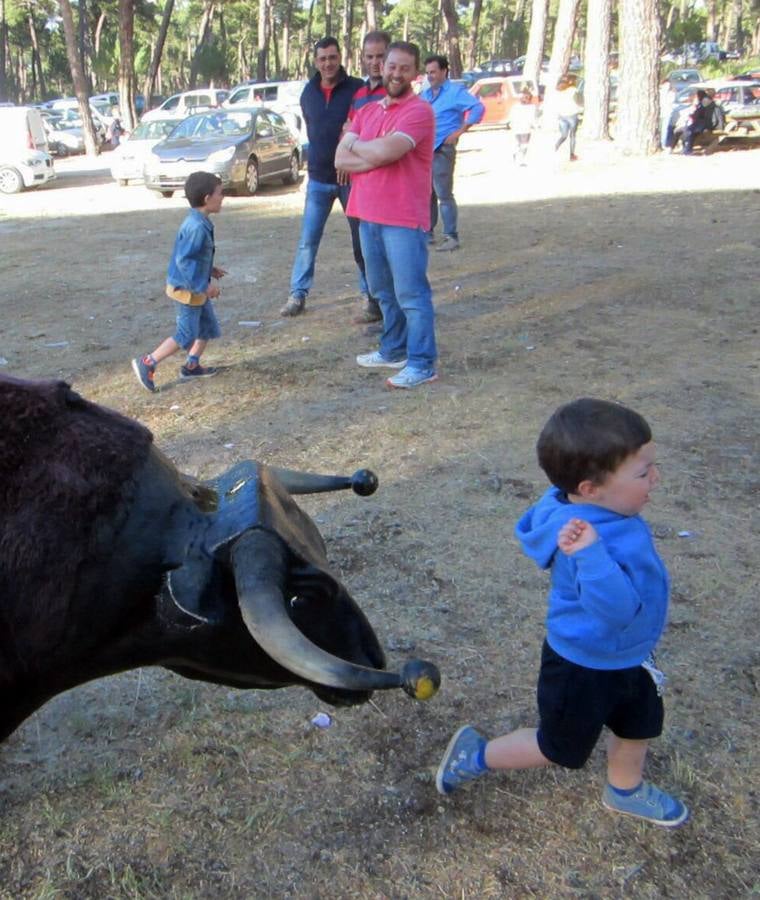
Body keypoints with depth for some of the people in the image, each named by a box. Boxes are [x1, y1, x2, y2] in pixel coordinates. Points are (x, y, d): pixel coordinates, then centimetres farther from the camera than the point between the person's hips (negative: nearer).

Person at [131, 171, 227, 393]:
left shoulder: (200, 222, 5)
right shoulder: (196, 227, -26)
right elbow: (184, 260, -29)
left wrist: (210, 269, 17)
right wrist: (204, 286, -25)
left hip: (196, 288, 10)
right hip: (187, 289, -10)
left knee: (208, 327, 18)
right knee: (186, 335, -2)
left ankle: (191, 366, 27)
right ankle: (147, 363, 6)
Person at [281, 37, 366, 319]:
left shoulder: (357, 89, -8)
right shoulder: (308, 93, 7)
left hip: (352, 177, -3)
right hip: (318, 179, 3)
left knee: (362, 240, 7)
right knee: (307, 241, 2)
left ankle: (369, 292, 19)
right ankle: (298, 295, 9)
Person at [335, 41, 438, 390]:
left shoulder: (419, 111, -8)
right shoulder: (366, 112, 14)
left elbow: (385, 150, -23)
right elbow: (341, 160, 3)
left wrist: (355, 144, -3)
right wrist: (378, 155, -12)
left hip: (404, 219, -8)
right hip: (368, 215, 8)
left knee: (411, 293, -6)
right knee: (383, 291, 17)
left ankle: (422, 364, -1)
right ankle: (394, 350, 30)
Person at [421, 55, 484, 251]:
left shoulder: (456, 91, -4)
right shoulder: (425, 94, 17)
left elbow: (478, 108, -15)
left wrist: (459, 132, -16)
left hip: (442, 150, -8)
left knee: (444, 195, -9)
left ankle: (451, 237, -6)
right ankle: (427, 232, 22)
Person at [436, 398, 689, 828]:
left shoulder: (568, 505, -14)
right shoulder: (608, 543, -42)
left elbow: (530, 526, 5)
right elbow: (616, 608, -52)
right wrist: (590, 554, -62)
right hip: (585, 669, -9)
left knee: (640, 722, 29)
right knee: (561, 748, 14)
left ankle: (625, 789, 57)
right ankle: (477, 755, 35)